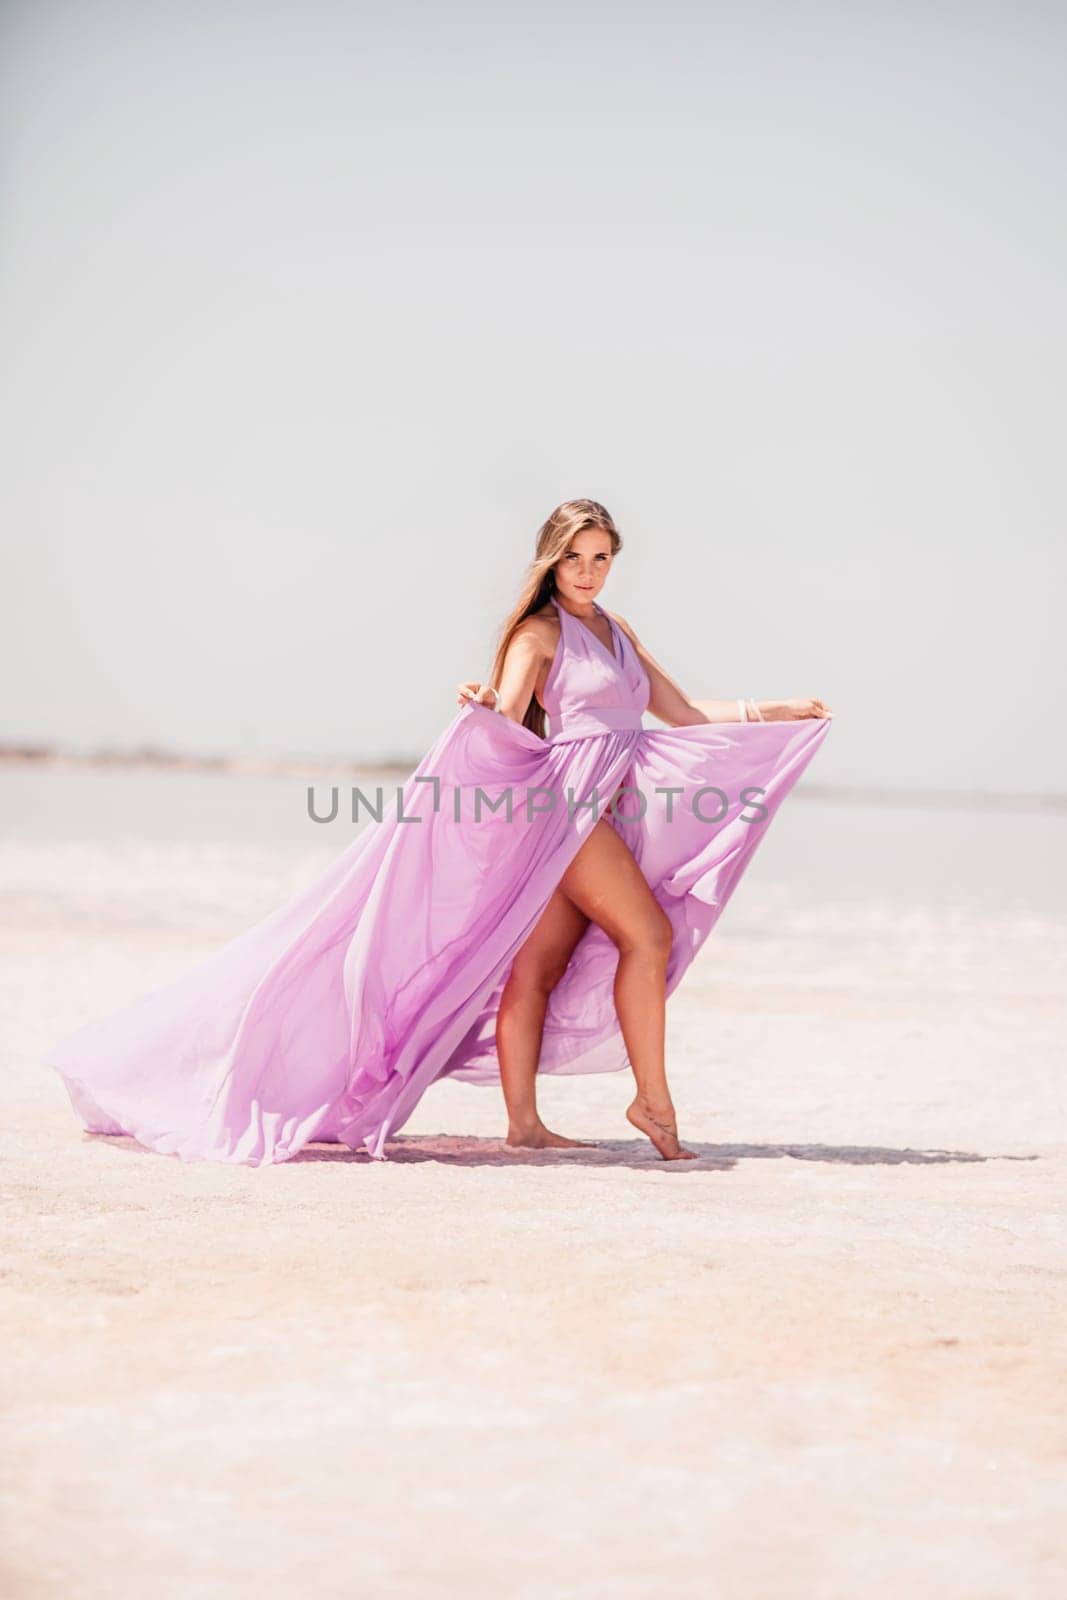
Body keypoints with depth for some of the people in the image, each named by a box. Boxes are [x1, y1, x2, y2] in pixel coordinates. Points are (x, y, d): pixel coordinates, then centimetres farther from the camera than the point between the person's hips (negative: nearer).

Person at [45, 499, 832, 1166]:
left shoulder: (617, 631, 21)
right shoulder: (539, 631, -3)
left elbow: (684, 715, 24)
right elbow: (508, 725, -14)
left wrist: (780, 712, 21)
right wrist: (483, 709, -37)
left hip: (606, 816, 7)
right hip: (565, 801, -7)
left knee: (540, 966, 2)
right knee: (648, 932, -15)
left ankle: (524, 1122, -1)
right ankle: (655, 1101, -8)